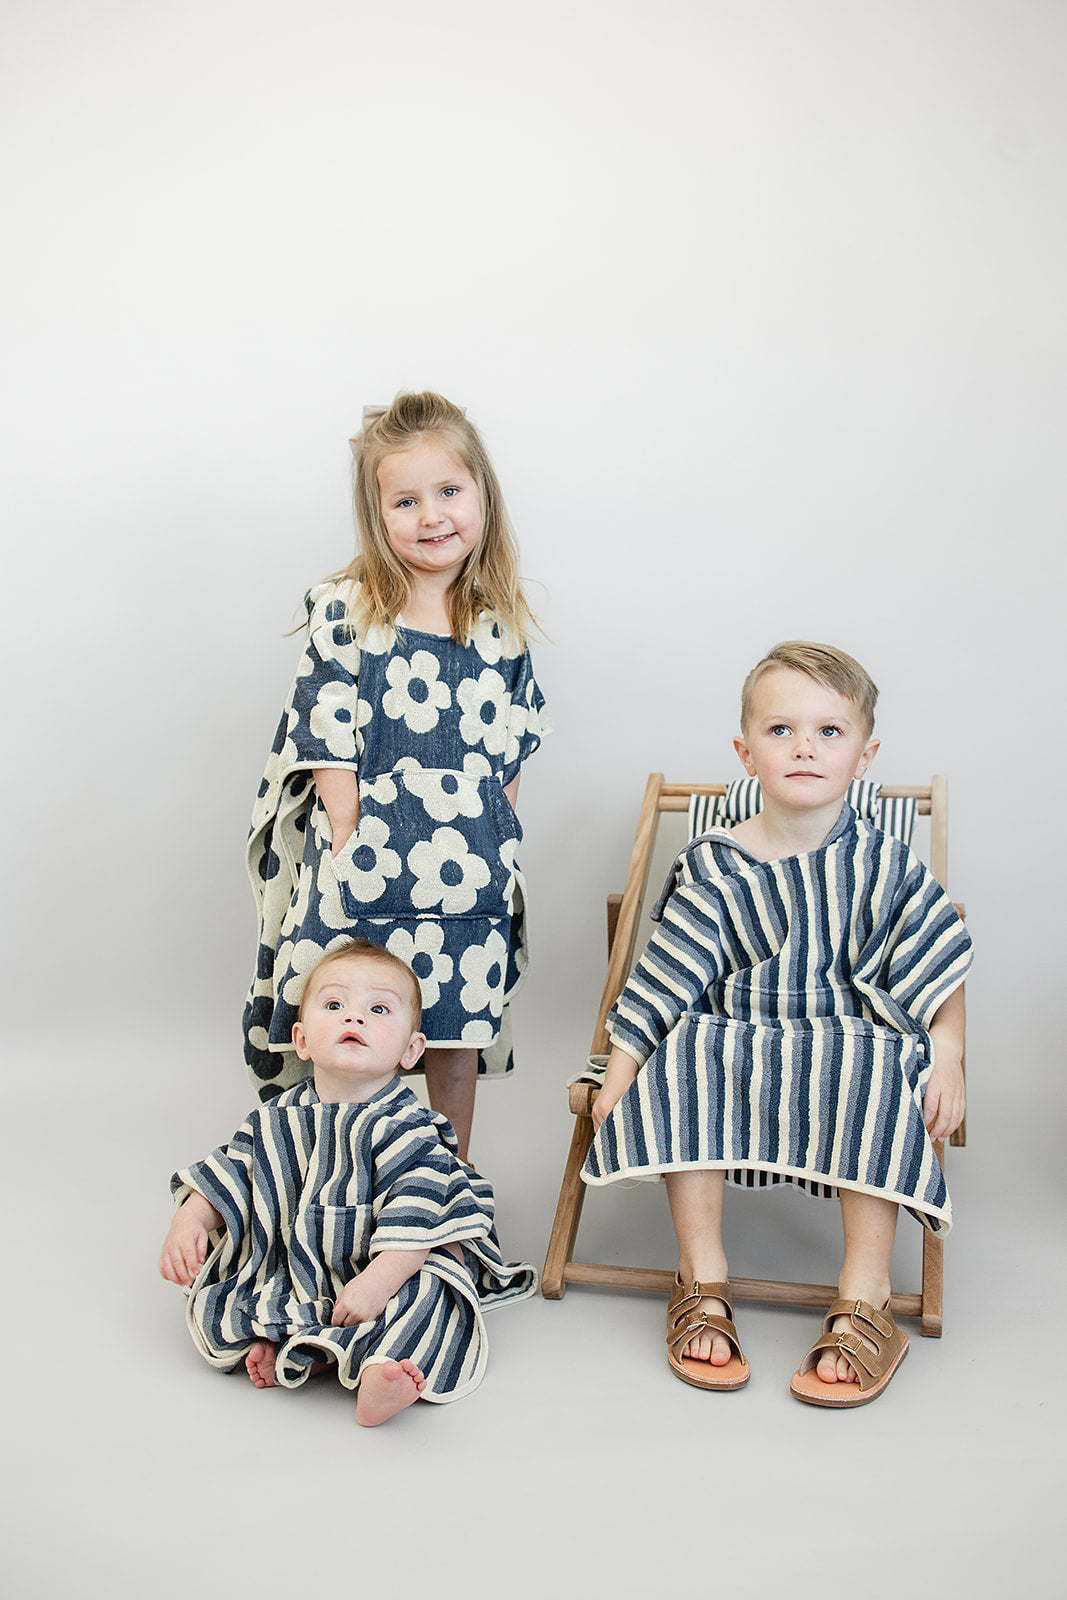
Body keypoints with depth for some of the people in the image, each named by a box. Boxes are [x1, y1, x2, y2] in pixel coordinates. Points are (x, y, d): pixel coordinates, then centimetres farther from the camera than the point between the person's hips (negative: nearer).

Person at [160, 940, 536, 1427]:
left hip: (378, 1278, -5)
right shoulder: (274, 1121, 1)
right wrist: (189, 1222, -7)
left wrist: (378, 1282, -37)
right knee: (211, 1299, -10)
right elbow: (226, 1176, 10)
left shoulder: (405, 1130, -17)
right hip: (285, 1273, 5)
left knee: (429, 1296, -32)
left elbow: (416, 1218, -26)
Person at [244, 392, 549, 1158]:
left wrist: (493, 848, 4)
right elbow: (329, 742, -6)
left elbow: (510, 752, 10)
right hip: (365, 857, -3)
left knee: (458, 1037, 13)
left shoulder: (501, 627, 5)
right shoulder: (344, 614, -5)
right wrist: (350, 848, -11)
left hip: (470, 865, 3)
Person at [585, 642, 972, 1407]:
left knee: (878, 1088, -32)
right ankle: (704, 1283, -17)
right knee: (681, 1074, -29)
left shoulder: (886, 865, 0)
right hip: (734, 1034, 1)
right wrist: (623, 1066, -8)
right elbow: (664, 978, -1)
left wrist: (947, 1055, -9)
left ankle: (865, 1299, -23)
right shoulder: (715, 868, -1)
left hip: (855, 1035, 0)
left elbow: (939, 969, 4)